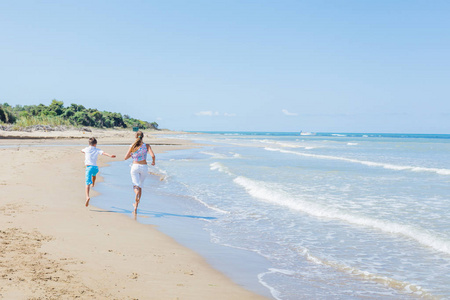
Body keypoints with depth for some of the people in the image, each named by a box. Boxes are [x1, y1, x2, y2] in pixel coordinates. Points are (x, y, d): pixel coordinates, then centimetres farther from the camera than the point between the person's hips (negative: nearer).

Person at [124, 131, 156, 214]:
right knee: (140, 185, 17)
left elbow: (125, 158, 3)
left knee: (136, 185, -5)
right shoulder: (146, 146, -3)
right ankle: (136, 204, 25)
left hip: (135, 166, -1)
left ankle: (136, 197, -42)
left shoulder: (132, 146, 0)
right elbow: (153, 155, -16)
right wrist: (153, 162, 4)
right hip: (144, 167, 1)